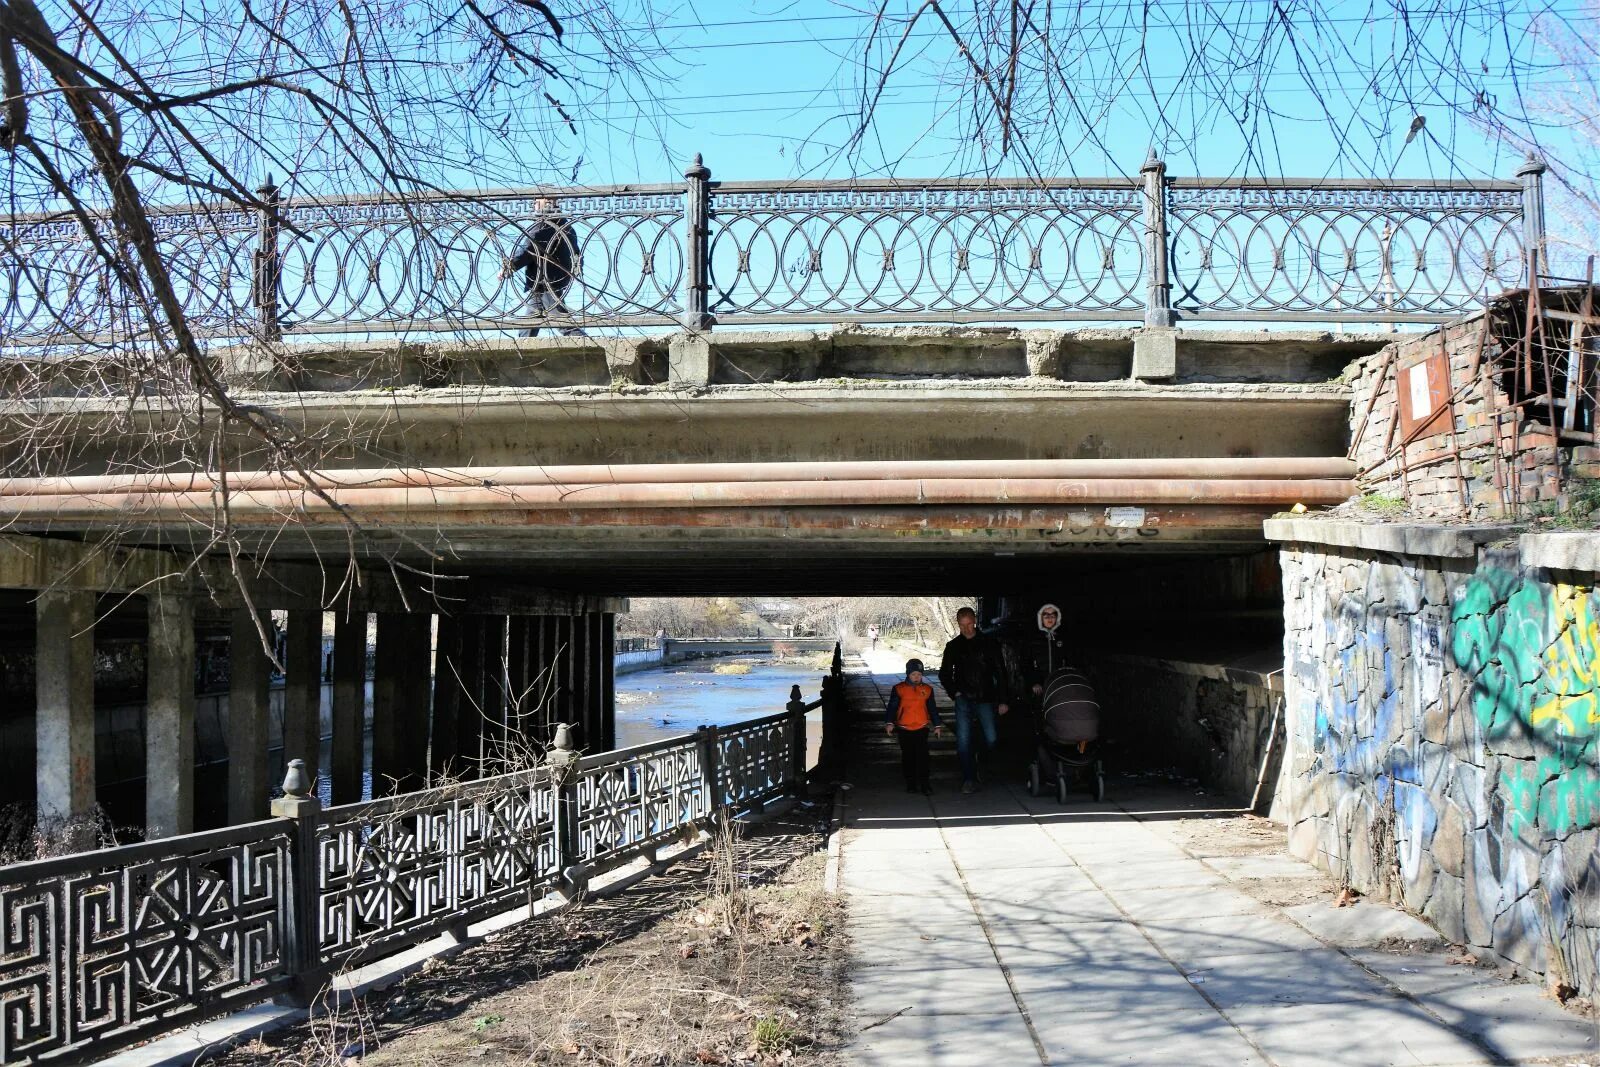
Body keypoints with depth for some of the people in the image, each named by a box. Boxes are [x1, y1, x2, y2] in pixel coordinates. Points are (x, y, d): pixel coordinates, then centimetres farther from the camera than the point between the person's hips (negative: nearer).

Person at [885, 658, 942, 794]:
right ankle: (911, 784, 17)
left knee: (922, 757, -7)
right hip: (904, 729, 0)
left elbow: (933, 709, 13)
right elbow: (892, 707, -1)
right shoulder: (899, 689, -1)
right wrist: (889, 723, -12)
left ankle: (925, 785, -4)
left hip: (921, 728, 0)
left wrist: (937, 726, 12)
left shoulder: (927, 689, 5)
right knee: (908, 757, 7)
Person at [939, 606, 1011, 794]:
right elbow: (944, 674, 18)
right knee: (963, 739, -8)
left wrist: (1002, 700, -1)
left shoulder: (989, 643, 3)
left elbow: (1000, 672, 4)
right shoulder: (953, 646, 7)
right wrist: (954, 693, 3)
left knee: (991, 740, -3)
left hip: (985, 699, -1)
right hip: (964, 699, 1)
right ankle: (969, 779, -2)